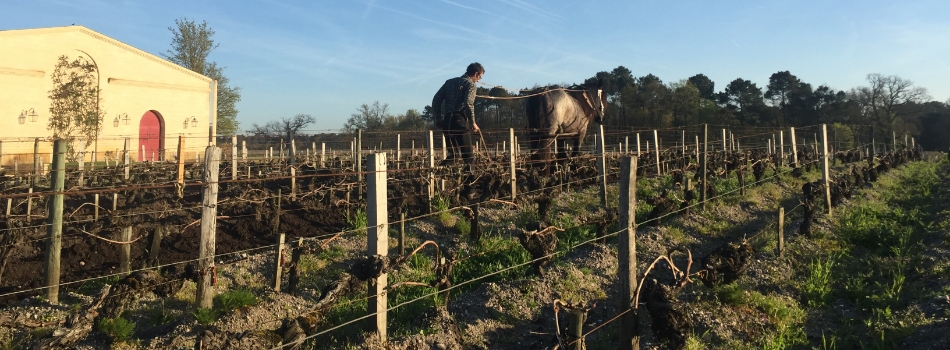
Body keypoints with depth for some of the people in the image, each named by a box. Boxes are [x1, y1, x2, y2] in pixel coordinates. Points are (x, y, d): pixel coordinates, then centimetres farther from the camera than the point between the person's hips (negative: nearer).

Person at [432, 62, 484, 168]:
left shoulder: (449, 82, 21)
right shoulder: (470, 84, 1)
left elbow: (436, 100, 16)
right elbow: (468, 103, -15)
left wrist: (438, 117, 17)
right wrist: (473, 123, -10)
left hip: (447, 122, 7)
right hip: (460, 121, -6)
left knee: (455, 154, 13)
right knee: (467, 155, -3)